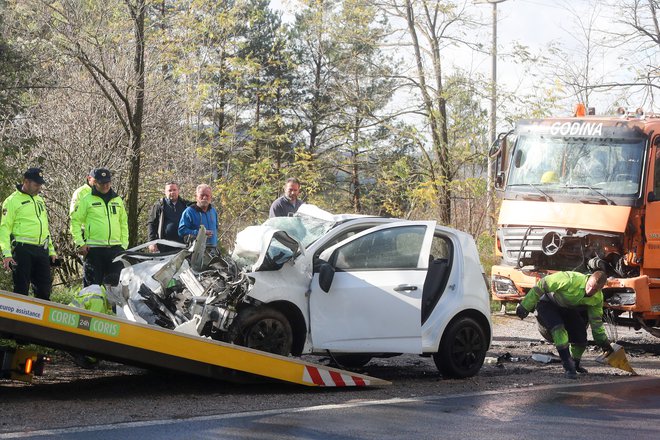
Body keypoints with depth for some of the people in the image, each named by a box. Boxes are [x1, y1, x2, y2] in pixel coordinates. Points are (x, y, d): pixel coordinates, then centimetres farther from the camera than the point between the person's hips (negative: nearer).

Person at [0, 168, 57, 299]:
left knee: (44, 289, 8)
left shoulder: (39, 200, 19)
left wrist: (51, 250, 22)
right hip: (23, 250, -7)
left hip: (42, 250, 7)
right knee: (21, 290, -5)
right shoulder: (12, 200, -4)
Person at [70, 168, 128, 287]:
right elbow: (75, 222, 1)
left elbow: (124, 223, 21)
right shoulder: (87, 200, 2)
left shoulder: (118, 200, 15)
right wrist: (80, 243, -7)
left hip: (115, 249, 4)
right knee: (92, 286, -2)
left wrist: (124, 244, 11)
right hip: (94, 249, -4)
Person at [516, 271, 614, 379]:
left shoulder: (597, 298, -15)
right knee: (559, 329, -31)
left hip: (568, 309, 6)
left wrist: (603, 341, 1)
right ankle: (568, 367, -29)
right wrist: (525, 306, -27)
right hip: (547, 304, -6)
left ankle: (575, 365, 30)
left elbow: (596, 320, 2)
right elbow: (542, 285, -31)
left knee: (581, 338, 0)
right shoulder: (571, 280, -38)